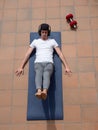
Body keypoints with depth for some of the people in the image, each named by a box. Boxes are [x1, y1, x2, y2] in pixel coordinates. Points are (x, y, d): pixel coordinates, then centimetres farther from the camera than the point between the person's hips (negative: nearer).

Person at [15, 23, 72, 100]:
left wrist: (66, 67, 4)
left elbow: (60, 54, 14)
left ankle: (45, 92, -63)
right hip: (38, 63, 1)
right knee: (38, 74, -36)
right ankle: (39, 91, -62)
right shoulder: (35, 41, 23)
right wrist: (21, 67, 11)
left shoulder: (52, 41, 21)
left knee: (46, 75, -36)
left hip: (49, 63, 0)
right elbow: (27, 54, 19)